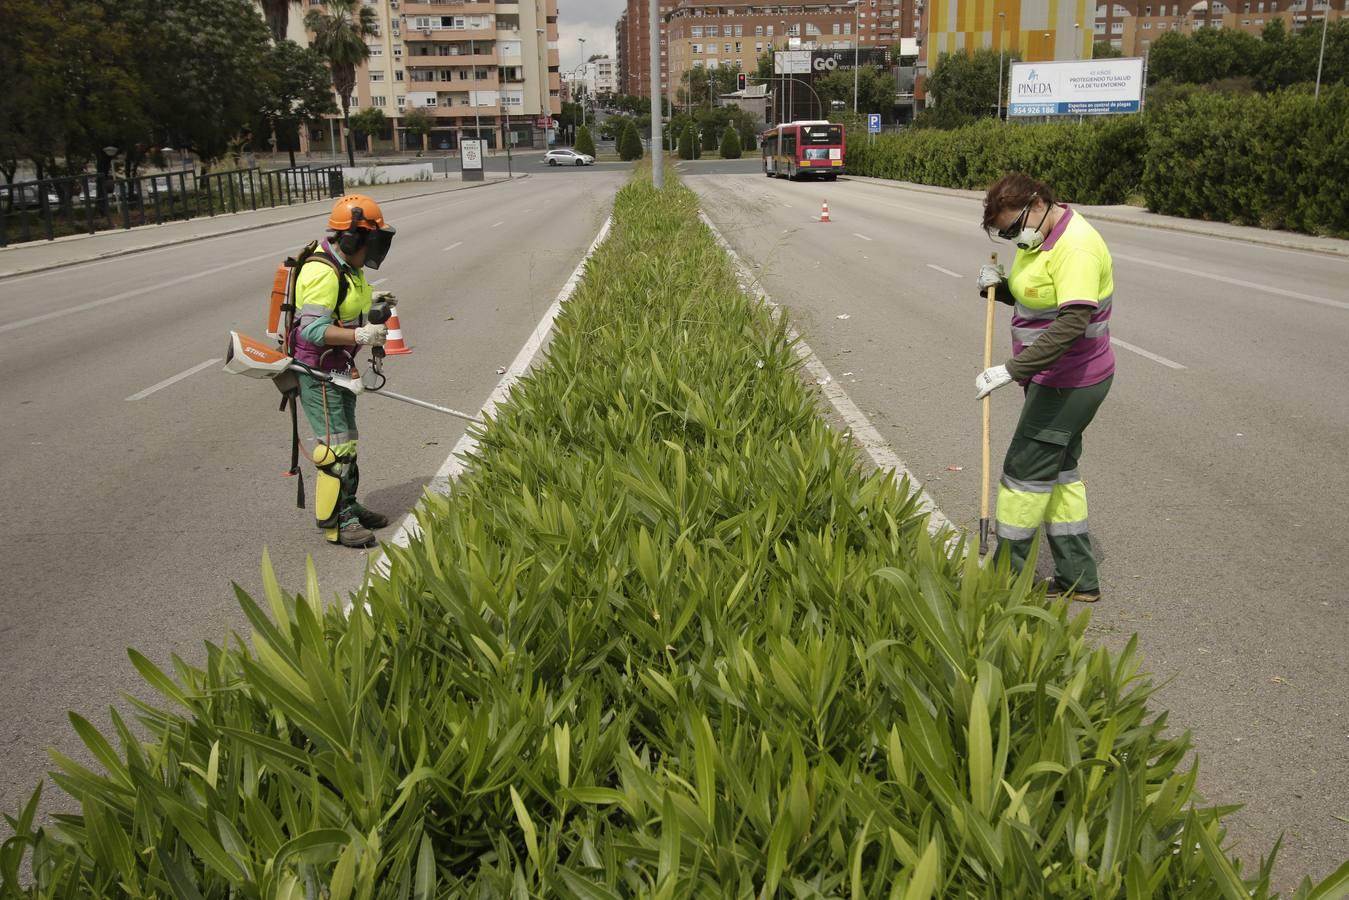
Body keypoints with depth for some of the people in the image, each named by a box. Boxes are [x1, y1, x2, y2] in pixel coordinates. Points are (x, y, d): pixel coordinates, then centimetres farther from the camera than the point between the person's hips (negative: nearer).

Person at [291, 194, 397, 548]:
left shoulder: (347, 266, 7)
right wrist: (360, 335, -38)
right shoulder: (323, 272, -25)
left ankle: (348, 507, 33)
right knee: (336, 445, -6)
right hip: (317, 372, -10)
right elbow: (312, 330, -32)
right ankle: (333, 522, 4)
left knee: (347, 439, 19)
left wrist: (369, 300, 5)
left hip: (339, 368, 10)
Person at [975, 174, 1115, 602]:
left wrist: (1013, 370, -35)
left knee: (1025, 471, -2)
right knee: (1059, 471, 14)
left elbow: (1072, 323, -32)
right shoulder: (1040, 237, 8)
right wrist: (999, 285, -1)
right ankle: (1078, 579, 23)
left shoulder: (1076, 247, -23)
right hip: (1053, 378, 10)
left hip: (1069, 384, -10)